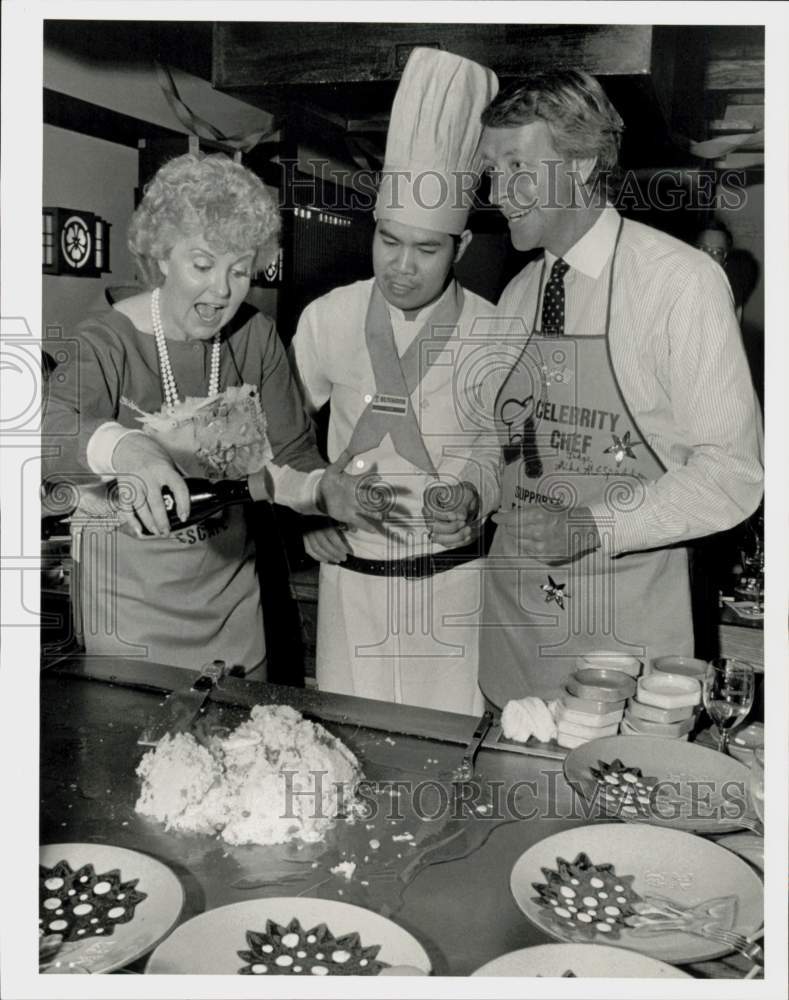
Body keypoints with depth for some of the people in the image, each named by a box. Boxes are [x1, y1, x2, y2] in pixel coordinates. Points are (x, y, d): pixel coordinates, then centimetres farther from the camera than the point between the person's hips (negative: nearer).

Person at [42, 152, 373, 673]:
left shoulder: (256, 336, -3)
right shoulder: (109, 342, -17)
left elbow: (289, 457, -2)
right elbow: (52, 430, -35)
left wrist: (326, 488, -23)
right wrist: (122, 447, -55)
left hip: (232, 588, 4)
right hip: (131, 596, -4)